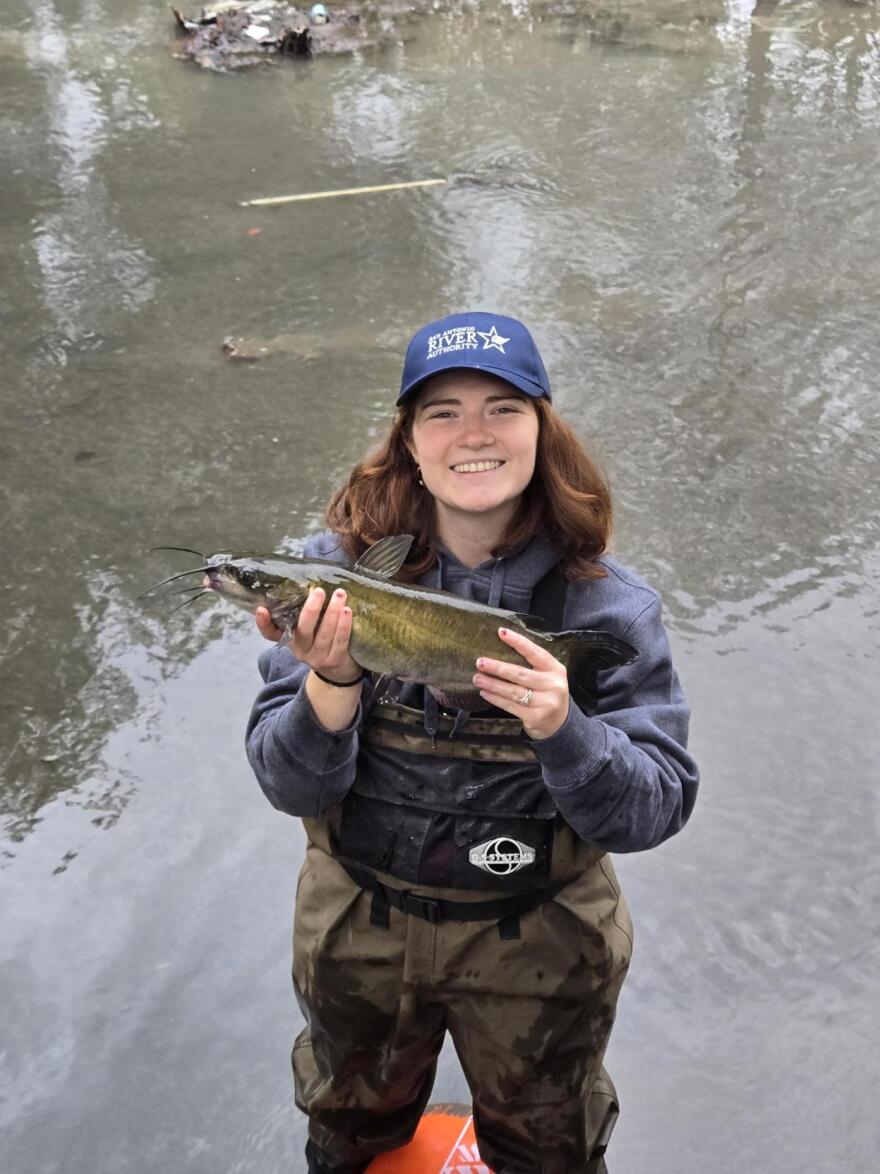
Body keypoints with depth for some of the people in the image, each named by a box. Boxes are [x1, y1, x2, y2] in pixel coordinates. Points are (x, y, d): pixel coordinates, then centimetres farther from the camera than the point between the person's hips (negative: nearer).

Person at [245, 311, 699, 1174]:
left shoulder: (605, 601, -17)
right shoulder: (338, 570, -16)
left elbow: (655, 811, -18)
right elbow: (290, 786, -16)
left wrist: (563, 731, -37)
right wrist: (331, 685, -36)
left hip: (538, 941, -1)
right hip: (358, 929, 1)